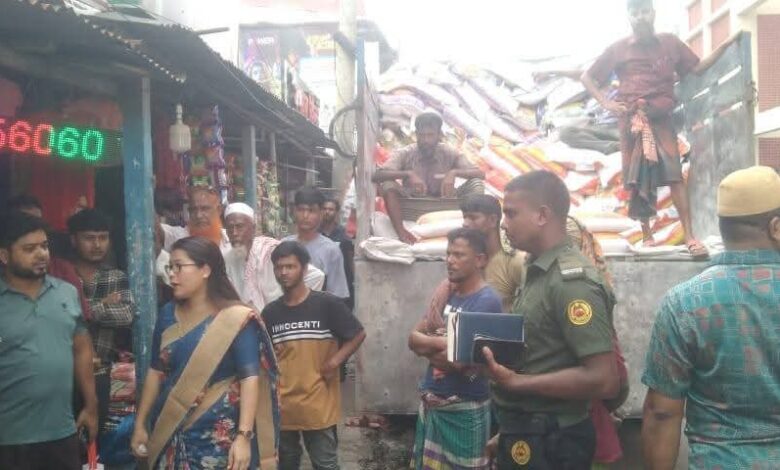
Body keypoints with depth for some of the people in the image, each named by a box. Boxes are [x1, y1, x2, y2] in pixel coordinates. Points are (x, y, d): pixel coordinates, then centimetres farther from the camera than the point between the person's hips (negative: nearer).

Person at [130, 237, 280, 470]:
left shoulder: (236, 319, -11)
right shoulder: (168, 314, 4)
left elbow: (250, 379, -15)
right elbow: (156, 372, 10)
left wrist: (244, 436, -22)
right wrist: (140, 425, 9)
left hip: (218, 436, -4)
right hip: (169, 433, 5)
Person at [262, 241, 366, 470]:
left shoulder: (327, 304, -9)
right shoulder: (270, 312, 4)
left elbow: (358, 334, -2)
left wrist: (335, 361, -12)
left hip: (319, 403, -4)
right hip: (282, 404, 4)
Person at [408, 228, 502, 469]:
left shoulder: (487, 301, -17)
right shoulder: (446, 294, 8)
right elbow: (413, 338, 4)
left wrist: (429, 344, -4)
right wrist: (444, 342, -15)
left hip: (464, 410, -7)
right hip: (431, 403, 8)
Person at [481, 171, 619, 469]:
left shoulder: (571, 279, -20)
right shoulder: (539, 273, 8)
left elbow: (604, 380, -25)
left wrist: (515, 381, -22)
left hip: (549, 444, -8)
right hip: (525, 435, 8)